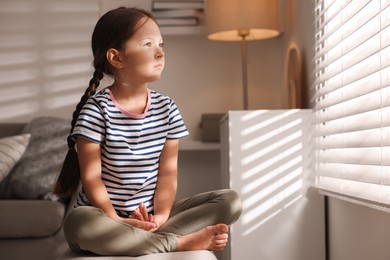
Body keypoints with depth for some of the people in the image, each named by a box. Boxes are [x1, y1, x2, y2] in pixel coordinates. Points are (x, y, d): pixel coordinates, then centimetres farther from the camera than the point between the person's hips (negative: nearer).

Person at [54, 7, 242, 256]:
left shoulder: (167, 108, 2)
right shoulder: (96, 109, -11)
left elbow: (168, 171, -1)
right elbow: (91, 177, -12)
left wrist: (161, 215, -17)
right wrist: (116, 221, -22)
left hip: (150, 215, 4)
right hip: (107, 216, -4)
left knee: (231, 201, -10)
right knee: (78, 224, -39)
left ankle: (145, 237, -22)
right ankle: (181, 242, -25)